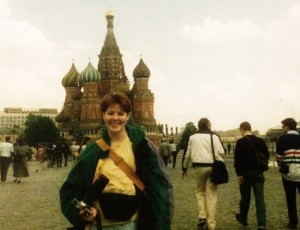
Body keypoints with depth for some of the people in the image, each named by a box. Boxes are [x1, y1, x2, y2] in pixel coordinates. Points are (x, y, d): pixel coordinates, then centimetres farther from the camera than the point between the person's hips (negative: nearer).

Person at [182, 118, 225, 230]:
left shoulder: (193, 137, 9)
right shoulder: (214, 136, 5)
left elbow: (187, 154, 11)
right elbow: (221, 152, -1)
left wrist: (184, 168, 22)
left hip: (199, 167, 1)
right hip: (213, 167, -1)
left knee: (200, 191, 19)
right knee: (211, 194, 5)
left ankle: (202, 217, 1)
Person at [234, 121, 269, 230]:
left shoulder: (240, 142, -9)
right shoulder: (260, 141, 5)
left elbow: (237, 159, -17)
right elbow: (267, 156, 11)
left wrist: (238, 174, -14)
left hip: (246, 173, -3)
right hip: (258, 172, 3)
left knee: (245, 197, 13)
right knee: (260, 198, -1)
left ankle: (243, 218, 32)